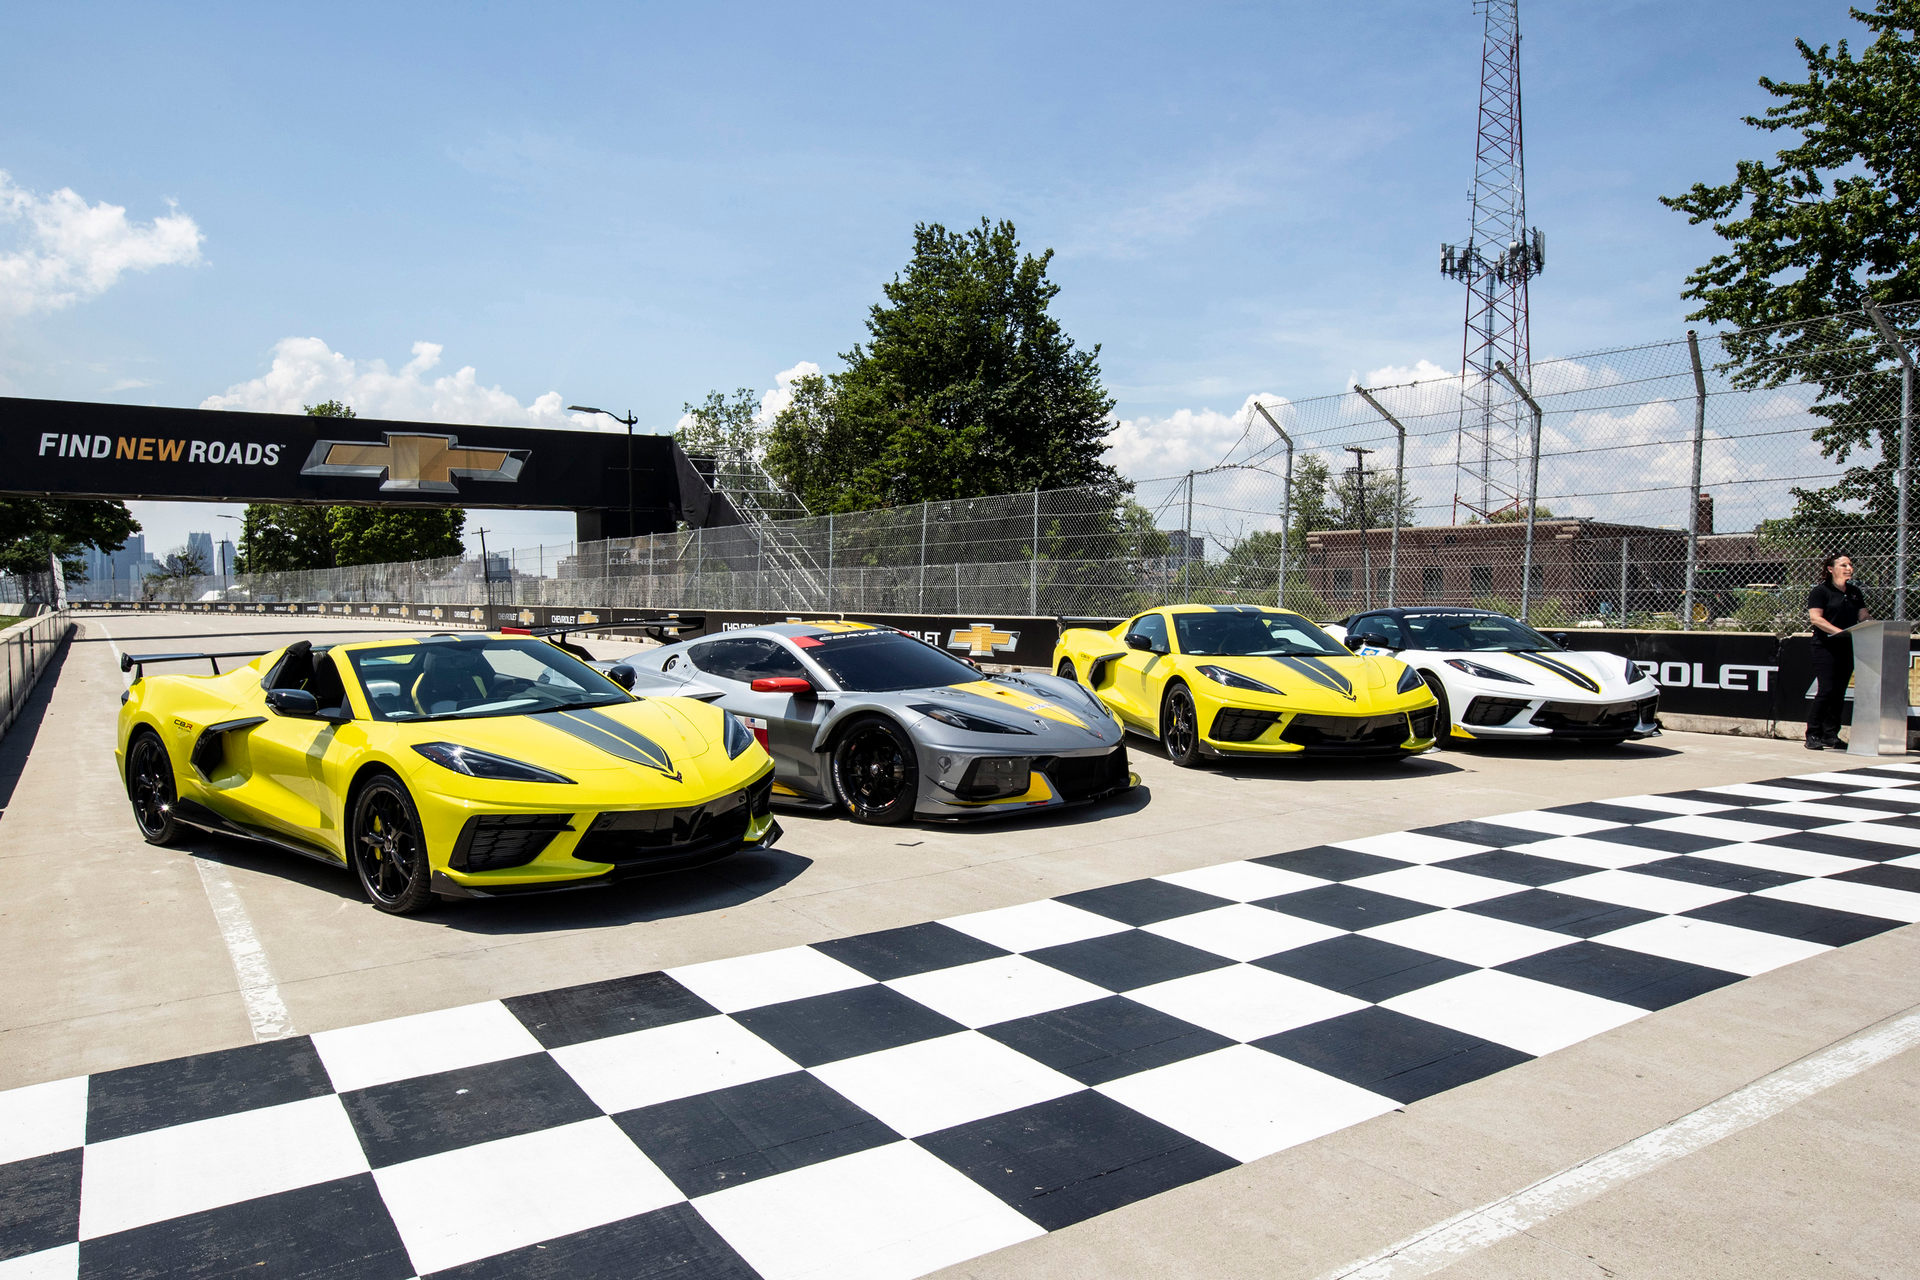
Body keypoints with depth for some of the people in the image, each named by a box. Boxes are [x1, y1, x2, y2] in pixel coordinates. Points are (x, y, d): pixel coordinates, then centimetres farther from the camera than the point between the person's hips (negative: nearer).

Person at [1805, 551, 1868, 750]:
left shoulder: (1855, 592, 16)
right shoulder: (1820, 591, -4)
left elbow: (1863, 618, 18)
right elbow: (1815, 618, -12)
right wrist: (1838, 631, -22)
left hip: (1847, 648, 6)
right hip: (1826, 647, -6)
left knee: (1839, 692, 6)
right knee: (1826, 690, -13)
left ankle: (1831, 734, 12)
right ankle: (1812, 735, -9)